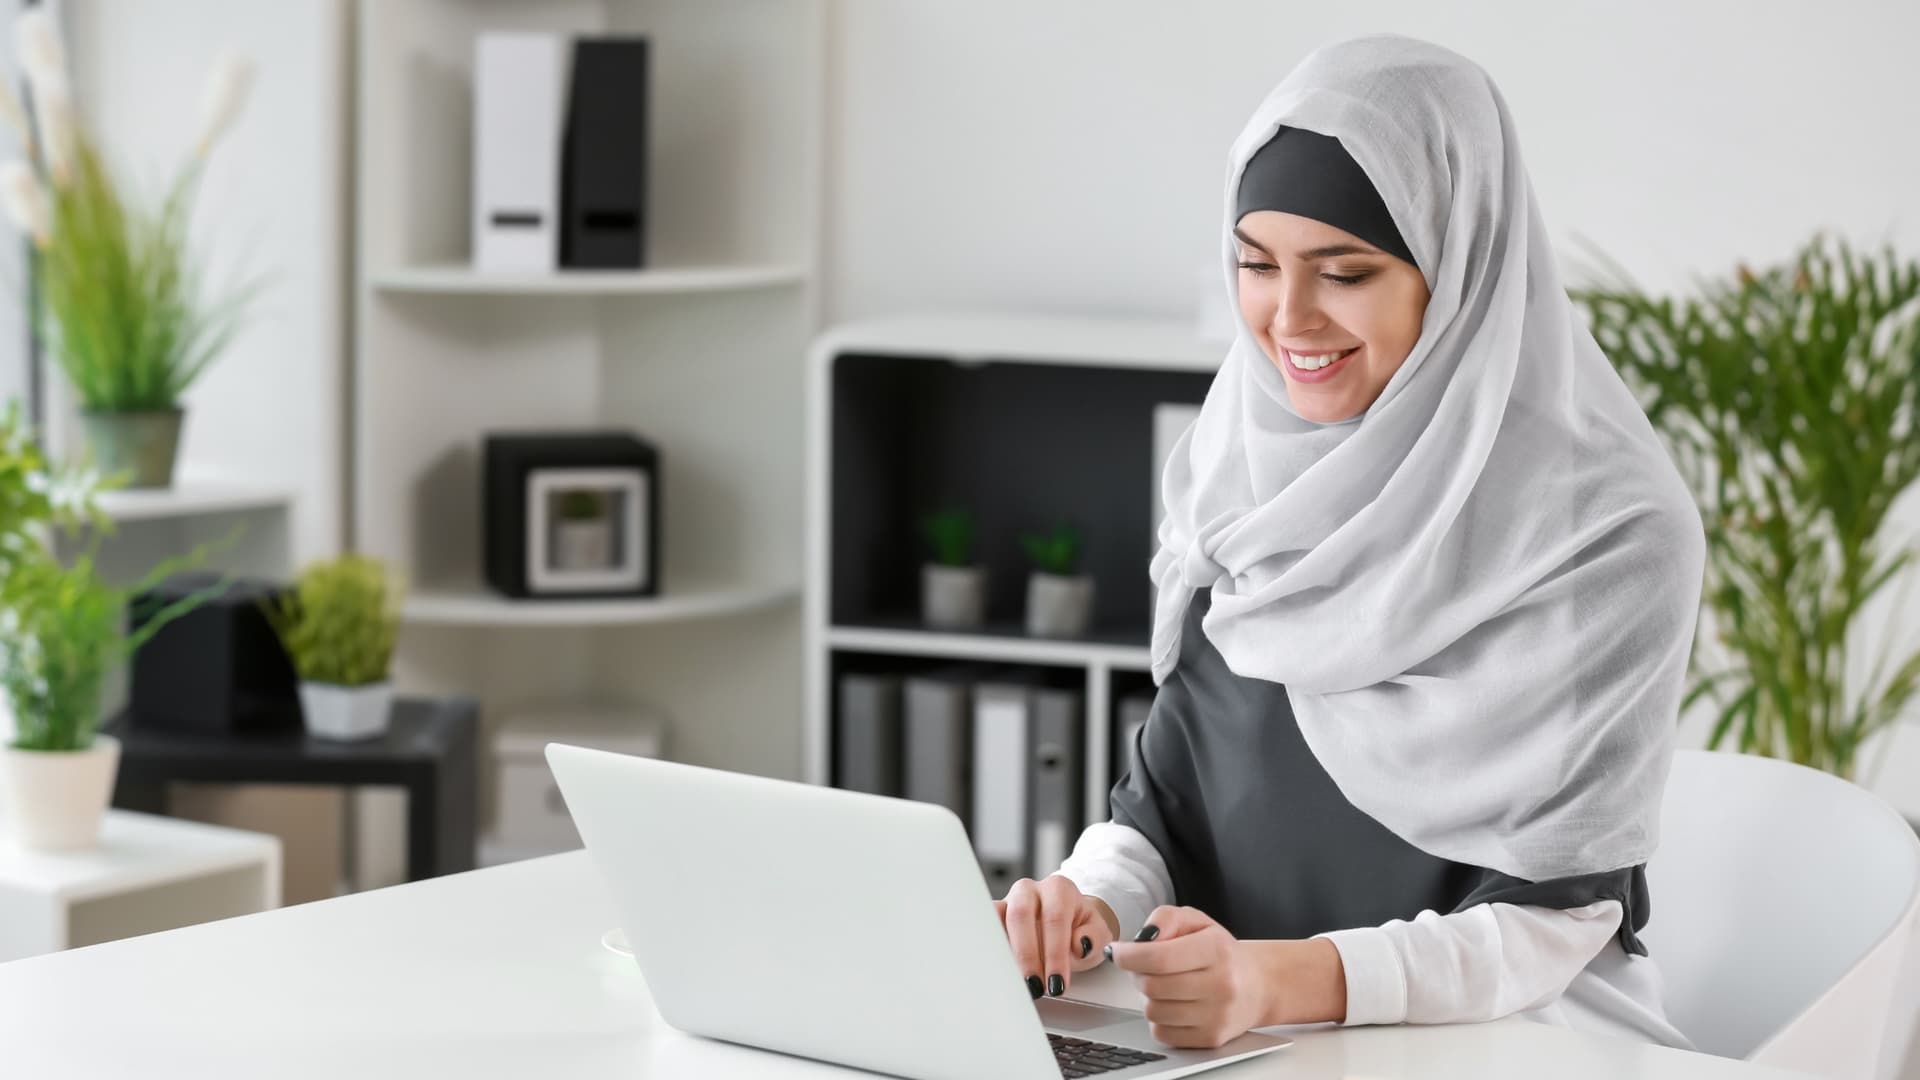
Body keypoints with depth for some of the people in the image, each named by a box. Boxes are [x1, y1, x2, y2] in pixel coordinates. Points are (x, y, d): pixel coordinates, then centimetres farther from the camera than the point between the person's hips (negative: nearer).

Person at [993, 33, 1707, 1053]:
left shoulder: (1612, 537, -13)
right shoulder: (1237, 474, 3)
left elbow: (1553, 914, -13)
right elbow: (1162, 793, 9)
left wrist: (1279, 978, -29)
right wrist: (1089, 901, -14)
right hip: (1234, 1041, 4)